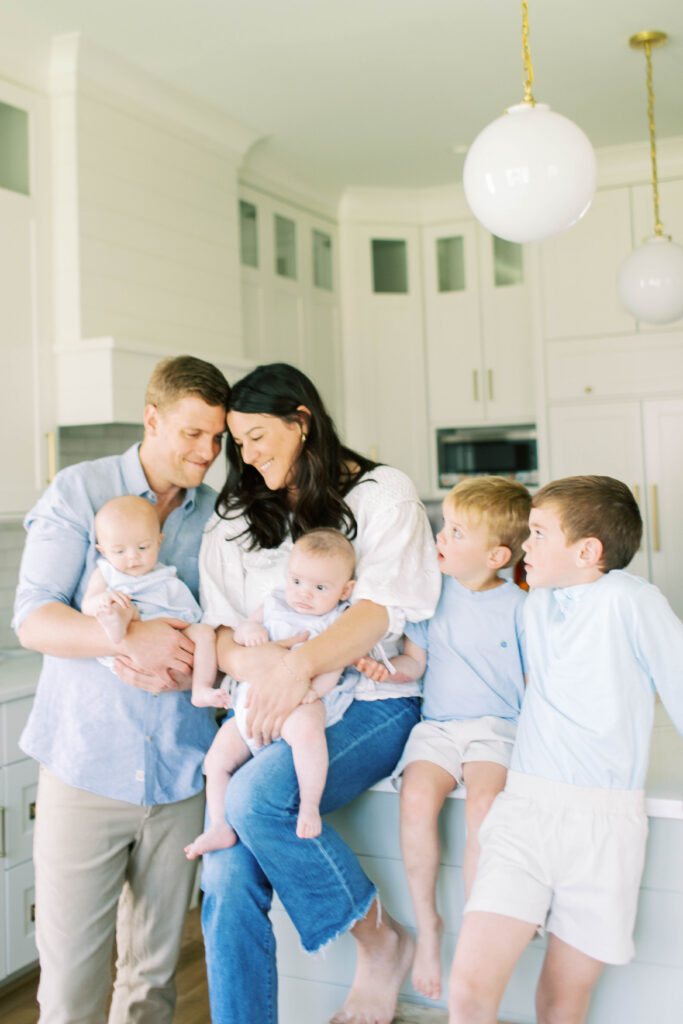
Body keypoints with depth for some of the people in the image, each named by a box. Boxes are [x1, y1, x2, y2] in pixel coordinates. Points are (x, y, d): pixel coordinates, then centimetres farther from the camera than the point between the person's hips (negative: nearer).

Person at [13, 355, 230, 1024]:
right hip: (86, 762, -3)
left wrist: (188, 663, -12)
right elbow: (32, 620, -8)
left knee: (156, 970, 12)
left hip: (180, 768, 3)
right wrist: (132, 638, -23)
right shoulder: (79, 493, -1)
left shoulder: (218, 516, 7)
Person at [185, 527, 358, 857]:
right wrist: (249, 629, -3)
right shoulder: (274, 605, 18)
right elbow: (237, 633, 22)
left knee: (305, 726, -40)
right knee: (217, 757, 3)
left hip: (304, 703, -6)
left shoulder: (340, 620, 3)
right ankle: (220, 828, 15)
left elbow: (334, 664, -8)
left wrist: (313, 688, -27)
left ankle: (310, 805, -28)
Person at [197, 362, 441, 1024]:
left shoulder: (382, 493, 3)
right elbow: (217, 629, 8)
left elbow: (383, 607, -11)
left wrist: (300, 665, -27)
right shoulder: (235, 522, 16)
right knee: (226, 880, -16)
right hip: (272, 710, 4)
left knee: (255, 794, -29)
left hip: (371, 702, -4)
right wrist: (255, 661, -17)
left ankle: (379, 941, -6)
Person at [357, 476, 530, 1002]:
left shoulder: (518, 607, -1)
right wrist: (387, 669, -8)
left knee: (483, 804, -31)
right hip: (437, 725, 3)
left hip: (497, 727, -3)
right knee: (417, 797, -26)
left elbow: (536, 684, 4)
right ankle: (427, 923, -7)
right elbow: (416, 662, 13)